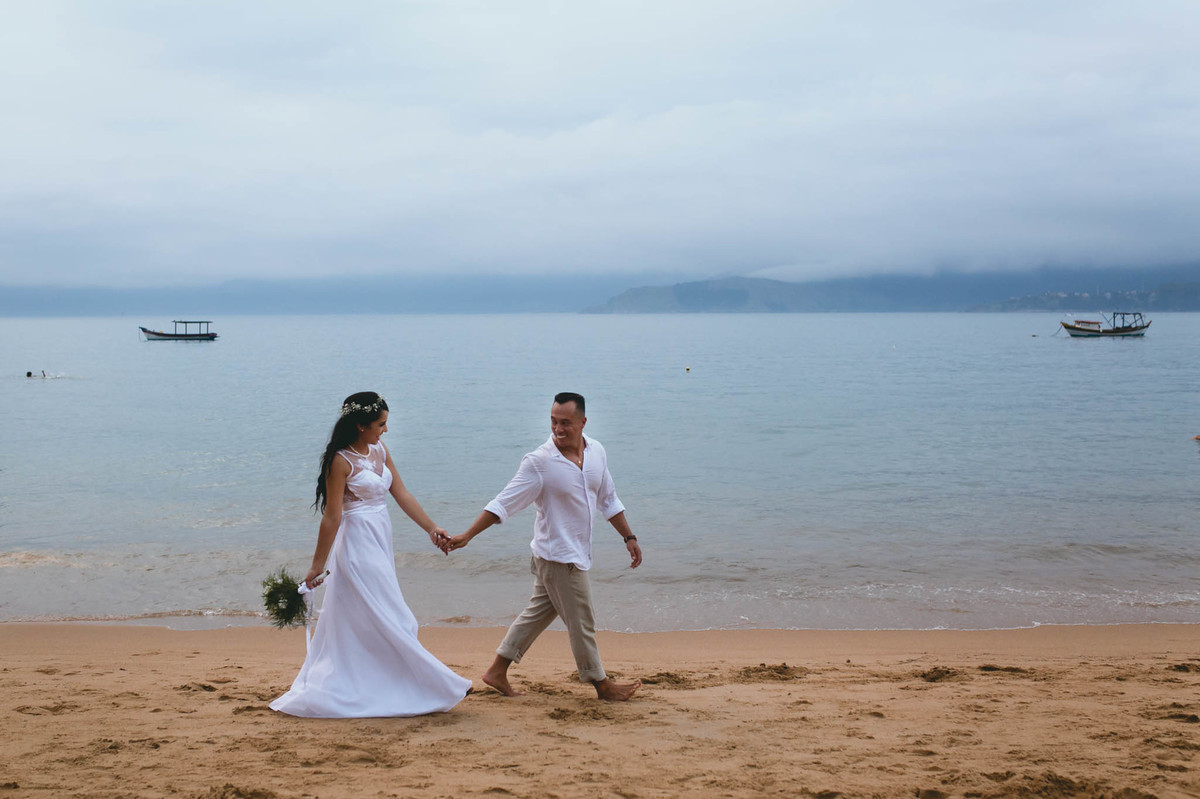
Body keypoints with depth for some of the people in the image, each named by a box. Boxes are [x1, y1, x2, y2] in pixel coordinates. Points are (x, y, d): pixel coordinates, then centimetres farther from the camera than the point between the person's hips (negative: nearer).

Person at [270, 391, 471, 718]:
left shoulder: (380, 451, 9)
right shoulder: (341, 461, -15)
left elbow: (402, 495, 9)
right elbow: (332, 517, -15)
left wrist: (431, 528, 3)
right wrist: (317, 566, -12)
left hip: (379, 544, 9)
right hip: (358, 545, -9)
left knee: (357, 624, 14)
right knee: (388, 621, -1)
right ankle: (434, 686, 5)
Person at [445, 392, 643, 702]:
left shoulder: (596, 452, 1)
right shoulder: (539, 462, -18)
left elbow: (608, 501, 14)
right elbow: (504, 503, -17)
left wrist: (629, 537, 16)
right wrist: (466, 536, -21)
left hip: (577, 552, 7)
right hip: (558, 555, -7)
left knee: (538, 612, 16)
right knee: (581, 621, 3)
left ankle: (498, 671, 26)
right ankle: (601, 684, 19)